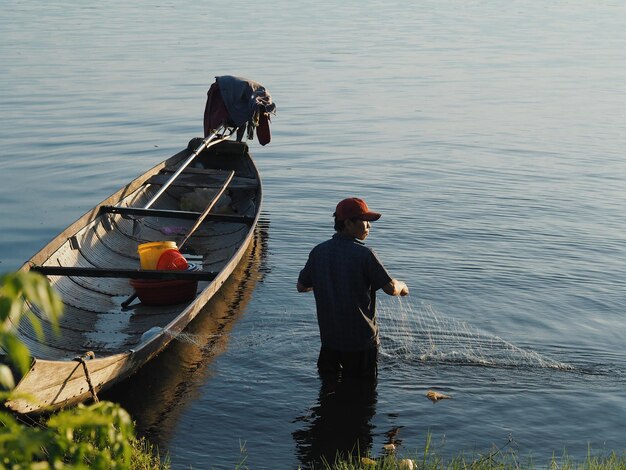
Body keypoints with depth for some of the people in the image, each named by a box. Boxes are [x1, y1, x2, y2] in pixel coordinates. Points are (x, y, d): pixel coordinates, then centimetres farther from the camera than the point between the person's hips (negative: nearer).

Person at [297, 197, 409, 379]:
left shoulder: (318, 251, -2)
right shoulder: (364, 254, -18)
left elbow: (301, 286, 8)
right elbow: (391, 288, -18)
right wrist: (402, 286, 5)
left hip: (329, 338, 5)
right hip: (361, 339, -5)